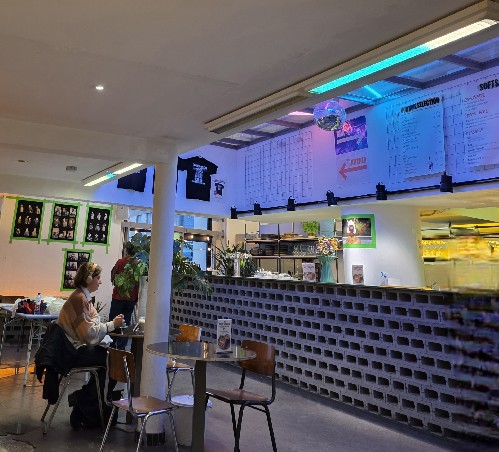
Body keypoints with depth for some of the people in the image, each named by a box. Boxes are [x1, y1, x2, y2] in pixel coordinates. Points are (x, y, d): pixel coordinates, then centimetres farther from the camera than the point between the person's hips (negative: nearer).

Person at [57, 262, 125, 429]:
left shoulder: (84, 297, 12)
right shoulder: (78, 299, -18)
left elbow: (91, 326, 10)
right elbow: (89, 332, -21)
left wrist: (112, 323, -3)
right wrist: (112, 325, -14)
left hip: (78, 347, 9)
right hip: (74, 352, -9)